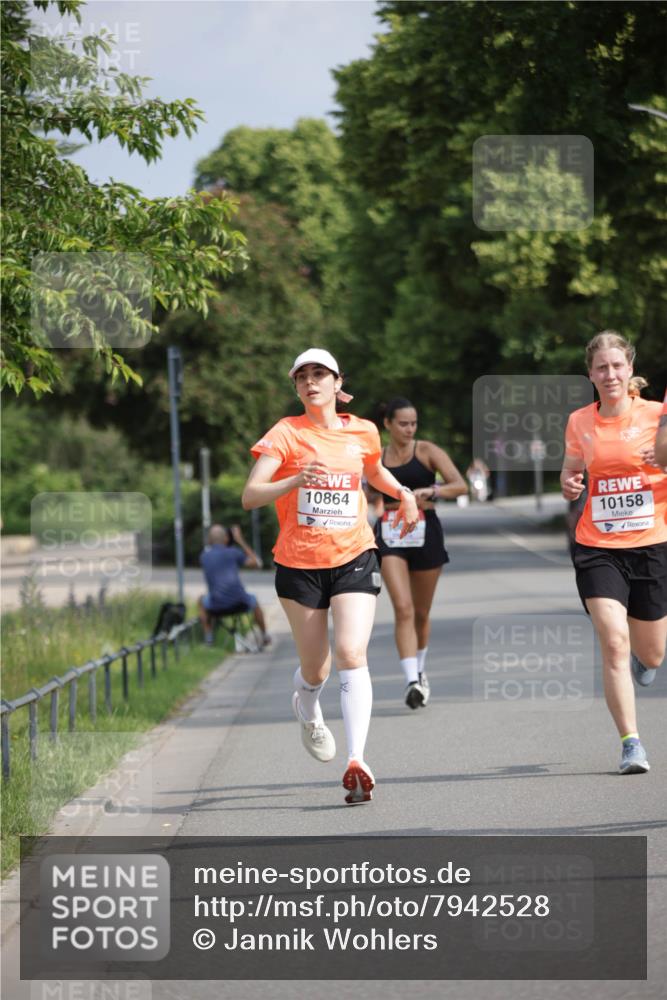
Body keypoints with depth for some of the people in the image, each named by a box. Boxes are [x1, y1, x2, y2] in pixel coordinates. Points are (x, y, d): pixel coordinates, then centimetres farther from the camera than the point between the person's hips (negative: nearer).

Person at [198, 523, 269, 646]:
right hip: (240, 603, -1)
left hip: (217, 608, 1)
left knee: (202, 601, 34)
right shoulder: (233, 553, -3)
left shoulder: (204, 556, 3)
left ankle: (208, 637, 26)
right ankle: (264, 636, 45)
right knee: (253, 600, 35)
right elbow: (256, 564, 8)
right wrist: (241, 541, 10)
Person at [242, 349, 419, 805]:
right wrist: (295, 480, -32)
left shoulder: (363, 432, 5)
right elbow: (250, 496, -16)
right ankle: (307, 710, 47)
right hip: (299, 563, -1)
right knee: (315, 668, 9)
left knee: (352, 653, -19)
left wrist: (403, 493, 11)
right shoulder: (286, 433, -6)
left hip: (353, 558, 1)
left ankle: (357, 761, -24)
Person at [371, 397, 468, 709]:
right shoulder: (376, 459, 7)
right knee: (403, 609, -16)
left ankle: (419, 673, 35)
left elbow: (460, 485, -10)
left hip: (425, 534, 0)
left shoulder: (427, 451, 0)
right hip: (391, 536, 0)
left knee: (421, 612, 12)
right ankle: (412, 681, -23)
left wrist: (430, 491, -24)